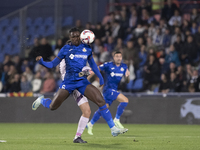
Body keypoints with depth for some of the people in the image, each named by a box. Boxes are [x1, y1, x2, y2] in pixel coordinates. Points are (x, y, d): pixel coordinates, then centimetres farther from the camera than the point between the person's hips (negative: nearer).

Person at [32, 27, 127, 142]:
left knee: (101, 101, -14)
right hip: (69, 82, -2)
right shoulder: (66, 49, -1)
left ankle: (113, 129, -8)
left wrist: (100, 78, 20)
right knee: (53, 107, -2)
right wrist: (42, 62, -19)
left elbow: (92, 64, 21)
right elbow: (52, 64, -1)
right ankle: (41, 100, 37)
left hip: (82, 82, 2)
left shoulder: (86, 48, 7)